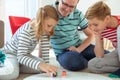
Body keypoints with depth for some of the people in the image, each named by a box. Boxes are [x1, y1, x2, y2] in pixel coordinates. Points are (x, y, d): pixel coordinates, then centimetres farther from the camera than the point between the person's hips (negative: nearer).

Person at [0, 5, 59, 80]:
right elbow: (21, 57, -39)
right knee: (13, 73, -37)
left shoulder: (44, 29, -12)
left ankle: (16, 67, -8)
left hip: (24, 55, 9)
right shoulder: (26, 31, -34)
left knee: (42, 66, -12)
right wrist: (40, 65, -52)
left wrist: (46, 65, -8)